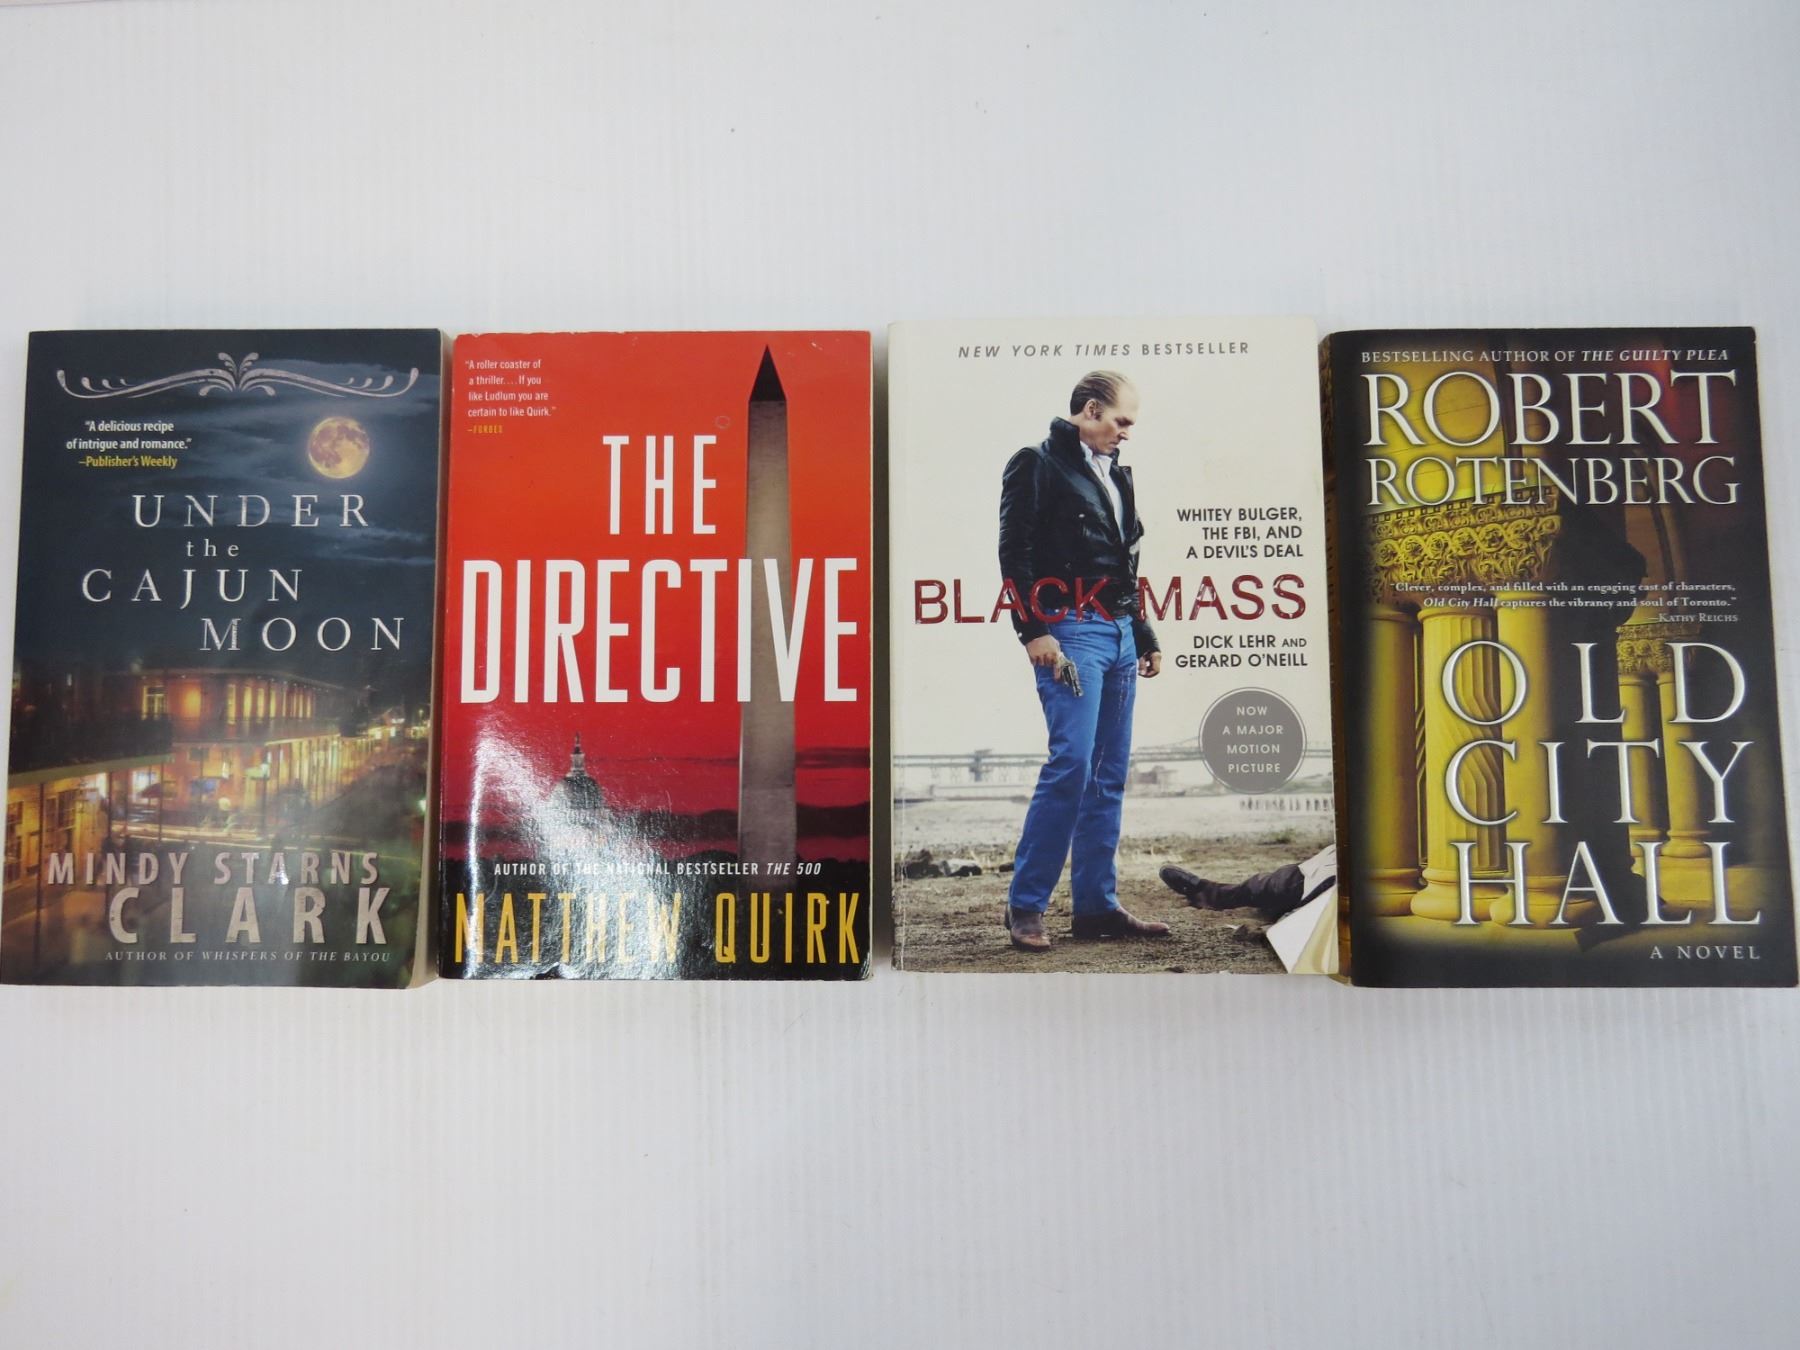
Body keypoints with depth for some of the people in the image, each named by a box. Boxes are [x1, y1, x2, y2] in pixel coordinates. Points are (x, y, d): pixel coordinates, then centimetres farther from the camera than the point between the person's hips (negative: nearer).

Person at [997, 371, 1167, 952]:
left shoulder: (1115, 474, 22)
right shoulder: (1037, 464, -1)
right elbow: (1014, 551, -10)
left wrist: (1144, 634, 23)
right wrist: (1033, 631, -18)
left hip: (1119, 634, 8)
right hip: (1070, 631, -8)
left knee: (1110, 774, 6)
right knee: (1072, 762, -16)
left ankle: (1097, 906, 12)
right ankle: (1024, 905, -7)